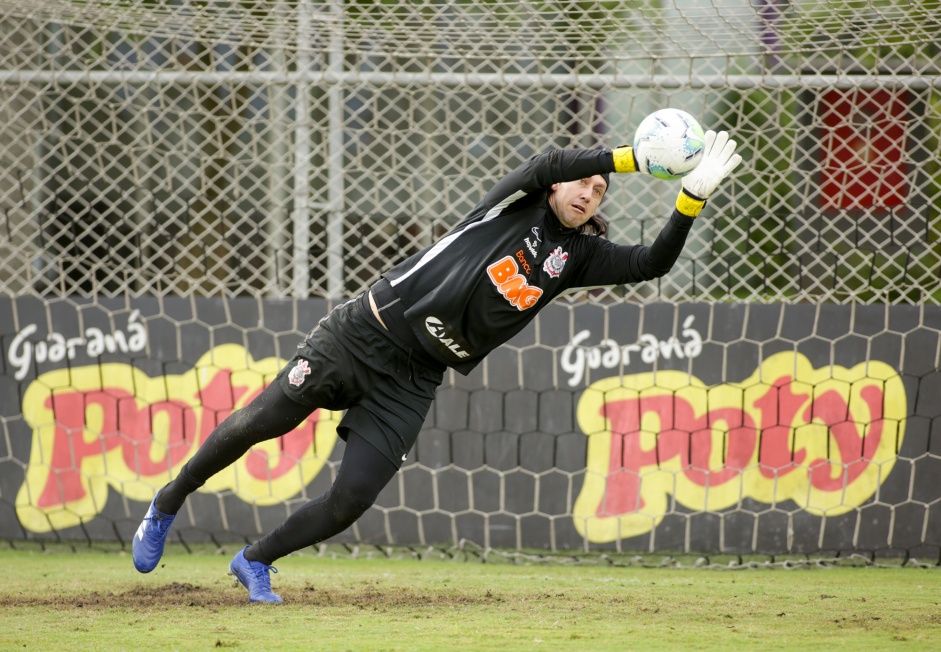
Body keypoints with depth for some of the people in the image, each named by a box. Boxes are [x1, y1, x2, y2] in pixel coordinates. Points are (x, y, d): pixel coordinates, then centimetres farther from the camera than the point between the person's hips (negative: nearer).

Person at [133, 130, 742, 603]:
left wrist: (693, 195, -15)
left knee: (351, 500, -9)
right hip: (365, 334, -4)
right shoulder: (518, 203, -3)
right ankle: (168, 505, 13)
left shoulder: (578, 255, 8)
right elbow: (552, 165, -25)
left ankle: (256, 562, 15)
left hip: (412, 382, 4)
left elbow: (654, 263, -3)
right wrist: (635, 157, -32)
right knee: (261, 422, -10)